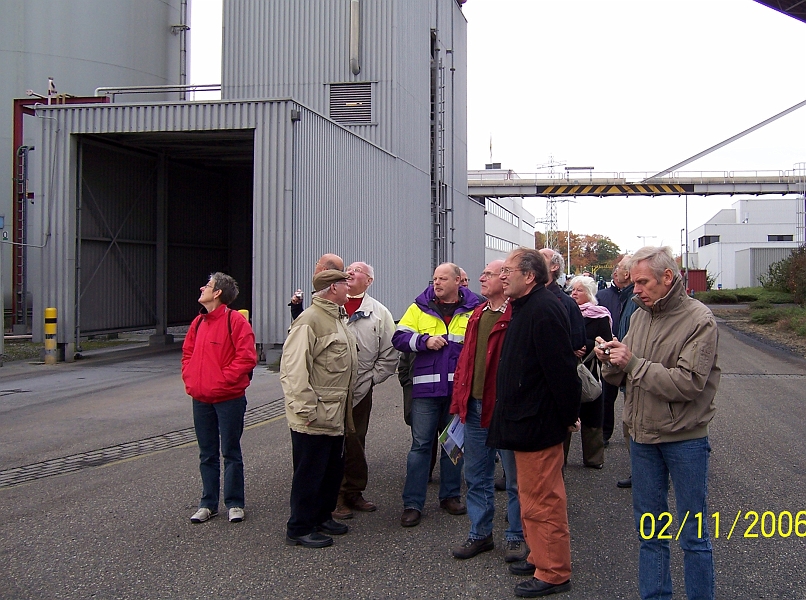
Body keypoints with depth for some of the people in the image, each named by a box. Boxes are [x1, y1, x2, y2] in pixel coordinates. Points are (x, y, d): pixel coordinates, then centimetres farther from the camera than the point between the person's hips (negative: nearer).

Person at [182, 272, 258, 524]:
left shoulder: (235, 320, -11)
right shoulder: (199, 322, 11)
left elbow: (247, 357, -16)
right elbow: (187, 353, 20)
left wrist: (224, 379, -16)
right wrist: (189, 379, 6)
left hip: (229, 398, -6)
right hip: (201, 399, 7)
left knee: (231, 453, 4)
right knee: (207, 455, 14)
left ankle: (234, 504, 15)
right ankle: (208, 504, 23)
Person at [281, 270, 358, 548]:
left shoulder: (338, 319, 16)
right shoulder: (309, 321, -18)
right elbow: (293, 369, -23)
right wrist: (305, 410, -25)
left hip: (335, 416, 10)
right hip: (314, 418, -10)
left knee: (333, 469, 18)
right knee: (309, 473, 1)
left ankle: (322, 517, 33)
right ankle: (299, 528, 13)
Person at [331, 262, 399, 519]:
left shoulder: (379, 312, 8)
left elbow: (390, 353, 7)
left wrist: (373, 377, 0)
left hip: (360, 391, 2)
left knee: (356, 444, 11)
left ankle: (353, 492, 23)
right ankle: (335, 497, 10)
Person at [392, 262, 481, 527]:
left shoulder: (473, 309, 4)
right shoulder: (420, 307, 5)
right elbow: (399, 337, 1)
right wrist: (425, 341, -13)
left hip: (459, 387, 1)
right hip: (426, 387, -1)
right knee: (421, 444, 1)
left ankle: (450, 496, 27)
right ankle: (412, 503, 6)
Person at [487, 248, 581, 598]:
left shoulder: (543, 310, -21)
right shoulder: (525, 307, 13)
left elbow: (562, 369, -24)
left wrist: (568, 416, -18)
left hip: (538, 423, -11)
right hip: (526, 421, 11)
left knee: (542, 501, -1)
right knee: (532, 495, 20)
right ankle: (540, 557, 33)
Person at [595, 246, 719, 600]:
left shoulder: (699, 320, -12)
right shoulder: (640, 316, 7)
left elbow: (688, 383, -23)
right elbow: (622, 378, 10)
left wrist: (634, 363, -21)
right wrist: (610, 362, -12)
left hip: (685, 439, -6)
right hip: (642, 437, 6)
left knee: (693, 534, 6)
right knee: (648, 528, 15)